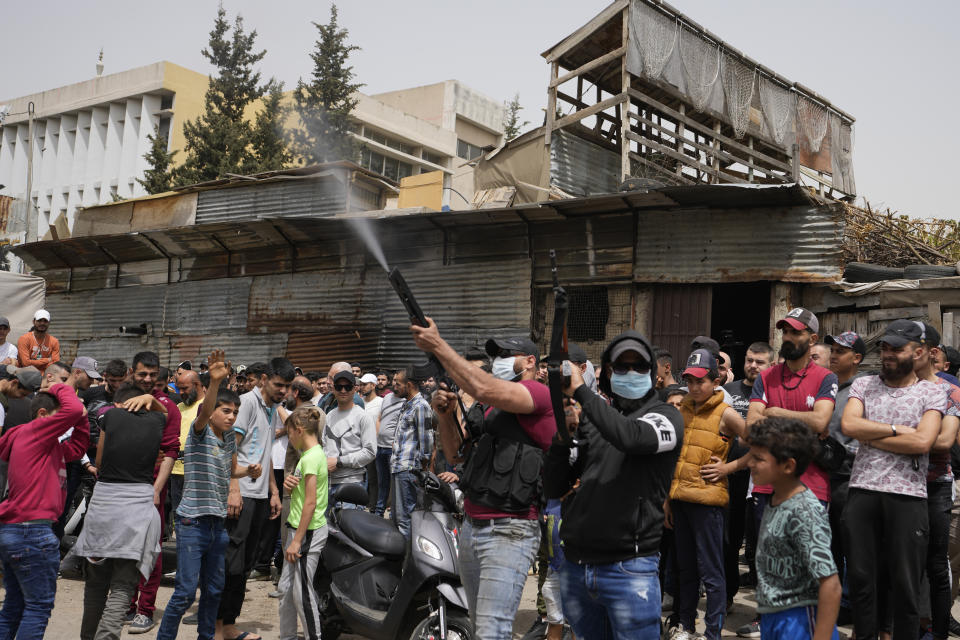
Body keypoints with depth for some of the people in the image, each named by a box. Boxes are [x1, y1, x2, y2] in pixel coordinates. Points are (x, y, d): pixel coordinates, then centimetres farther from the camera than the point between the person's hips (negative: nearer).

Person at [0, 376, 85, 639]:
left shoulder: (43, 442, 17)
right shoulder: (35, 431, -10)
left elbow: (76, 448, 25)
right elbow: (74, 410, -23)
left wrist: (81, 421, 11)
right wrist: (61, 389, -4)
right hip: (32, 531, -10)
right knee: (39, 605, -3)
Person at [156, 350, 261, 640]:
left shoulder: (230, 437, 10)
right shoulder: (199, 431, -8)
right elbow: (204, 411, -30)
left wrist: (249, 471, 4)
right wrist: (214, 382, -47)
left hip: (218, 523, 7)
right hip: (193, 521, -7)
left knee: (214, 589, 14)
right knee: (186, 591, -7)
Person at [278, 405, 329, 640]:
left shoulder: (312, 457, -17)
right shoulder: (310, 453, 13)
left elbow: (310, 502, -20)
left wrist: (297, 541, -19)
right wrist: (289, 484, -2)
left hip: (309, 532, -10)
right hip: (298, 527, 10)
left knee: (302, 592, -3)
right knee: (286, 588, 15)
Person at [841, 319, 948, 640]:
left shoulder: (932, 393, 3)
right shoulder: (863, 385, 10)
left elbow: (922, 442, -12)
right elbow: (848, 424, -7)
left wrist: (870, 436, -7)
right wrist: (896, 429, -9)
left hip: (907, 495, -2)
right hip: (862, 491, 2)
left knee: (904, 582, 4)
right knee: (860, 575, 8)